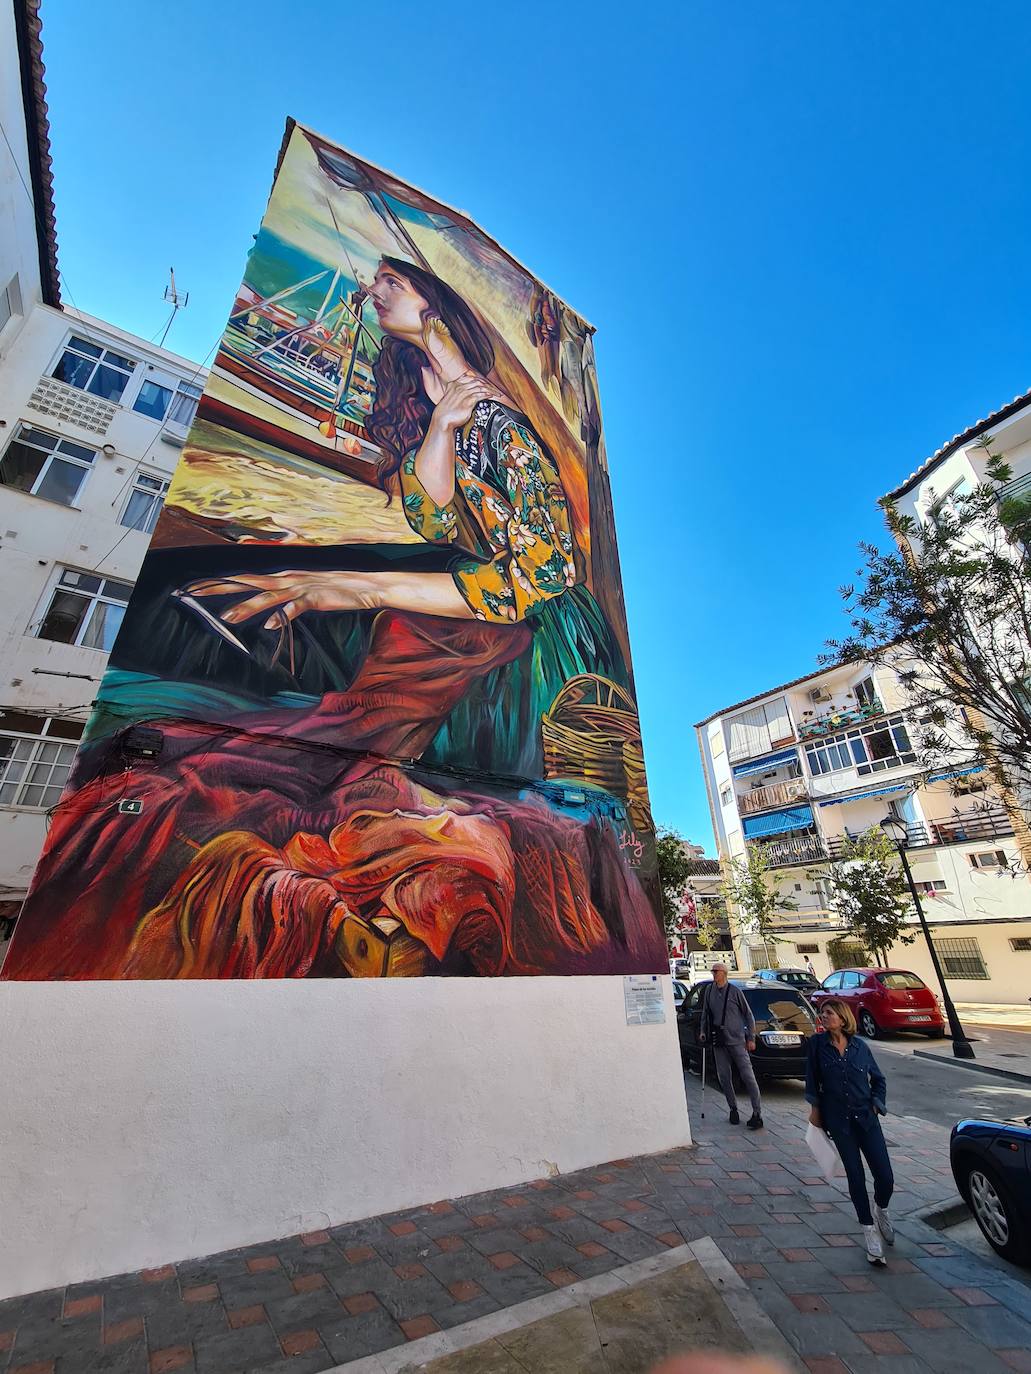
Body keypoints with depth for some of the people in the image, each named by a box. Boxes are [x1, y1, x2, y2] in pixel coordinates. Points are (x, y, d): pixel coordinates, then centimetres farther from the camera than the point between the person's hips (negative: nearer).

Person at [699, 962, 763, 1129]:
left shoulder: (735, 991, -7)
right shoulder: (709, 990, 4)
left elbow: (748, 1015, 0)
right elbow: (705, 1013, 16)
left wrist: (751, 1038, -2)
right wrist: (703, 1031, 10)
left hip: (736, 1040, -4)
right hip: (718, 1041, 4)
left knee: (747, 1075, -3)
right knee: (724, 1077, 8)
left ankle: (757, 1114, 5)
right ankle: (733, 1109, 24)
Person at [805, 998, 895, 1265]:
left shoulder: (860, 1046, -4)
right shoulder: (817, 1044, -8)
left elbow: (879, 1079, 11)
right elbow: (812, 1079, 1)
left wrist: (877, 1104, 0)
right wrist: (815, 1108, 2)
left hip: (866, 1117, 1)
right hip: (837, 1120, -1)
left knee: (885, 1177, 0)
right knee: (855, 1177, 2)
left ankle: (881, 1212, 33)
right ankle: (869, 1230, 23)